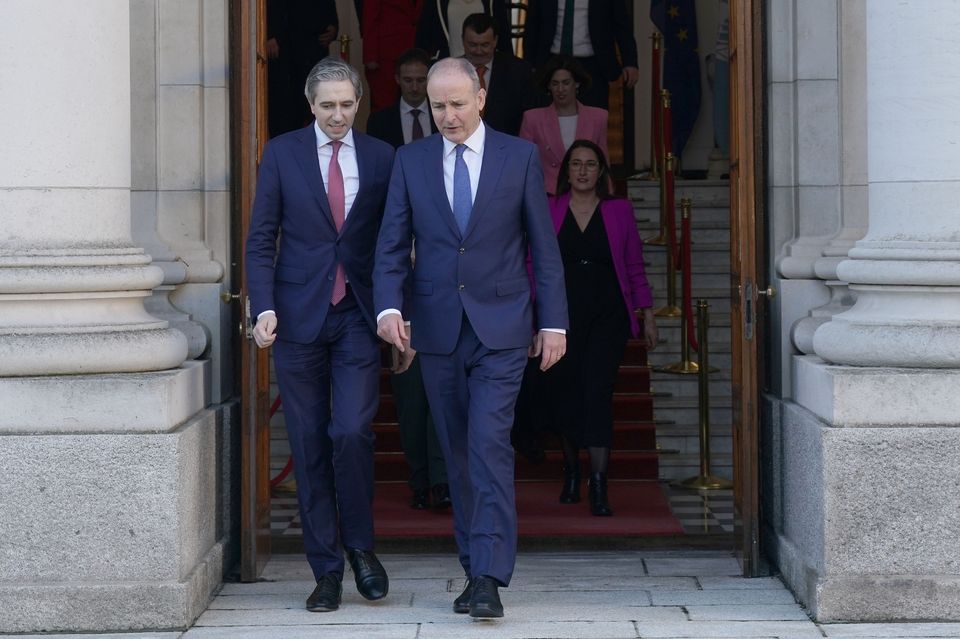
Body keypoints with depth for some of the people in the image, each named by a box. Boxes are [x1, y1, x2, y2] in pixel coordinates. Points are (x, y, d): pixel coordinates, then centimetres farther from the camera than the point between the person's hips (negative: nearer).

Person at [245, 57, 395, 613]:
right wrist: (265, 307, -8)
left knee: (352, 431, -13)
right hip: (299, 316, 0)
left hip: (358, 316, 0)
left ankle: (360, 545, 10)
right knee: (310, 444, 3)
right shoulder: (282, 153, 3)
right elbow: (261, 239, 3)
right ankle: (327, 569, 12)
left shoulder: (381, 157, 6)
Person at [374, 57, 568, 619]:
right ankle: (477, 567, 17)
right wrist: (390, 306, -14)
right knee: (458, 453, 8)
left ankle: (489, 579, -16)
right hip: (437, 329, 3)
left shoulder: (520, 156, 2)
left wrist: (553, 321, -1)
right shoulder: (411, 161, 7)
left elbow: (543, 245, 3)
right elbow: (393, 245, 3)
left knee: (490, 445, -13)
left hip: (500, 326, -3)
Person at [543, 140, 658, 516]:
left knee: (597, 390, -14)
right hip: (562, 313, 1)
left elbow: (635, 267, 11)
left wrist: (647, 314, 9)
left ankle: (599, 488, -18)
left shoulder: (619, 211, 7)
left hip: (608, 316, -1)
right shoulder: (548, 211, 7)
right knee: (563, 393, 6)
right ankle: (571, 474, 30)